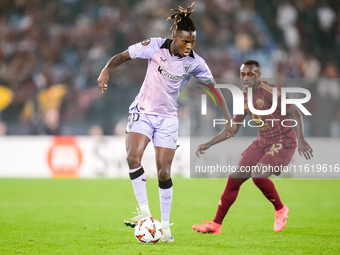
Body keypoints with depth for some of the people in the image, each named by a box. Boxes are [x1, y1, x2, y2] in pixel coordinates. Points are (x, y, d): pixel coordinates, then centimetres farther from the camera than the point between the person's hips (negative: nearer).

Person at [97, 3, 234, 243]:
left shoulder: (194, 62, -9)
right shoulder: (155, 46, -13)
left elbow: (214, 88, 3)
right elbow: (122, 56, -6)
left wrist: (228, 119, -1)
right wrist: (106, 70, -25)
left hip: (168, 118, 1)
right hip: (143, 112, -1)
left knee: (164, 172, -3)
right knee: (133, 156, -24)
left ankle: (165, 226, 9)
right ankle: (144, 212, -16)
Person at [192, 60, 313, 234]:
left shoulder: (270, 91, -17)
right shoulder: (244, 97, 6)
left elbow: (295, 114, -16)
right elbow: (233, 128, 16)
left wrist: (301, 140, -25)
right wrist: (209, 144, 10)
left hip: (283, 142, -7)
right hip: (262, 142, 7)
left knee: (258, 175, -26)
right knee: (235, 178, 0)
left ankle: (280, 210, 0)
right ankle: (216, 225, 8)